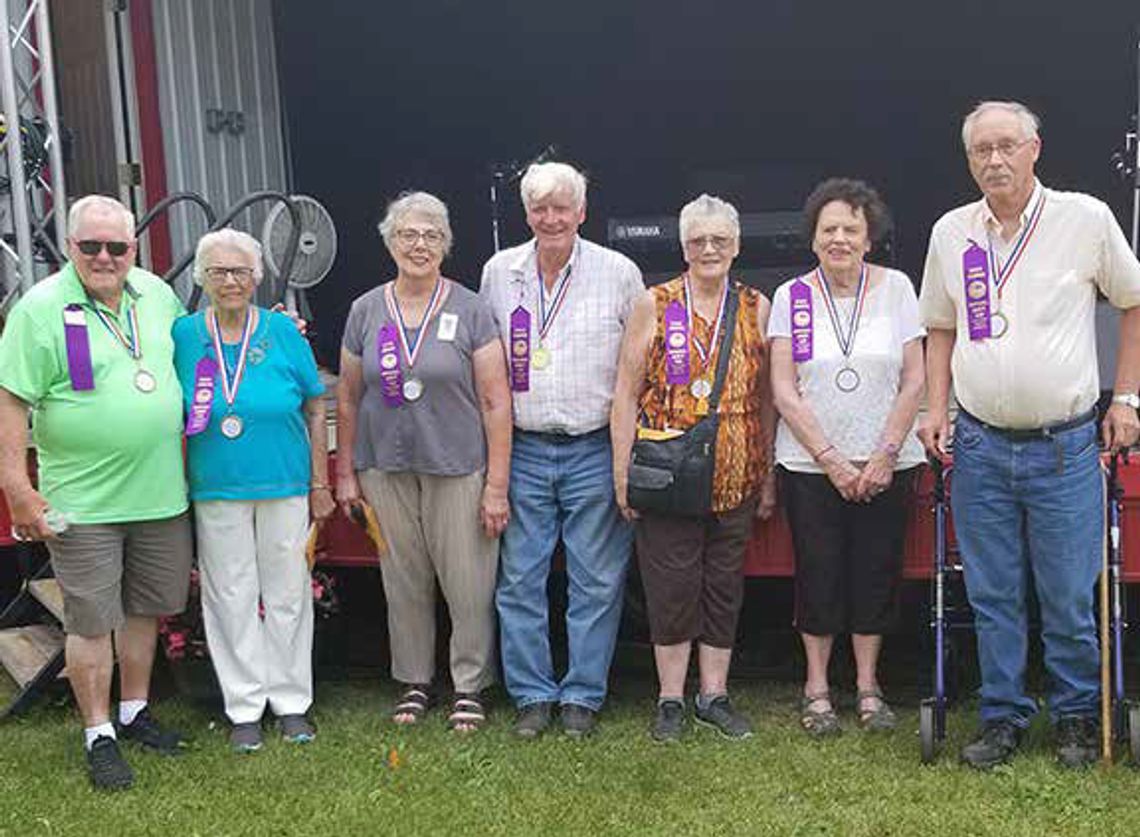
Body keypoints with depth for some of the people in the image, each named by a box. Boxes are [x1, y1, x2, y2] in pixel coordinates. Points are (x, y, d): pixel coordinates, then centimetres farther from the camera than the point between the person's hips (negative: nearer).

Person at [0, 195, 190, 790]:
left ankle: (134, 711, 34)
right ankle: (98, 735, 17)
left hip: (160, 492, 5)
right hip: (82, 501, -5)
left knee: (145, 608, 16)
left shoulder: (156, 292, 6)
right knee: (92, 621, 3)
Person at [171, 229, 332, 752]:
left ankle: (291, 701, 22)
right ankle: (245, 708, 19)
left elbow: (315, 410, 4)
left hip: (285, 488, 0)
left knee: (286, 595, 8)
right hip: (217, 493, 0)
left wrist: (320, 482, 2)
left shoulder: (283, 332, -1)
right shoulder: (183, 335, 0)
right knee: (231, 597, 7)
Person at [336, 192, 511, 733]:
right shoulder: (365, 312, 6)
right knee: (404, 582, 11)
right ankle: (414, 681, 28)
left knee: (469, 585, 2)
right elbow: (348, 397, 12)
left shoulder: (470, 312, -3)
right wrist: (346, 472, 9)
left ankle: (470, 685, 19)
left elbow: (495, 402, -5)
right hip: (386, 469, 3)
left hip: (458, 469, -2)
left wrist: (497, 485, -9)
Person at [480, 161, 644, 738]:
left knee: (596, 582, 4)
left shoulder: (619, 273, -1)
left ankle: (583, 695, 18)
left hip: (595, 450, -2)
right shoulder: (498, 273, 6)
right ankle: (532, 695, 19)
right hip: (522, 449, 2)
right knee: (519, 580, 6)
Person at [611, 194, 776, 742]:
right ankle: (670, 700, 16)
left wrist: (770, 476, 5)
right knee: (671, 585, 3)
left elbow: (767, 399, 9)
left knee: (724, 584, 9)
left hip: (736, 477, 2)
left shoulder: (757, 309, 7)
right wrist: (623, 473, -6)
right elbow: (626, 394, -1)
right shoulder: (654, 306, 1)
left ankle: (714, 695, 22)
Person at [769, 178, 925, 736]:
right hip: (809, 464, -1)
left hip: (886, 465, 1)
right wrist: (832, 460, -9)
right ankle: (817, 686, 19)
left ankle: (867, 685, 22)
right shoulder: (791, 297, 1)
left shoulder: (895, 288, 3)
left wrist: (885, 455, -7)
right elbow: (784, 391, -3)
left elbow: (914, 382, 1)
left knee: (876, 574, 6)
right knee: (818, 575, 4)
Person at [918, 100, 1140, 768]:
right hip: (979, 445, 3)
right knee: (993, 596, 9)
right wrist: (937, 408, 6)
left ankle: (1077, 718, 24)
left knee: (1069, 598, 4)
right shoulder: (951, 231, 6)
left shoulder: (1086, 218, -3)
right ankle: (1004, 717, 23)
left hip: (1064, 444, -2)